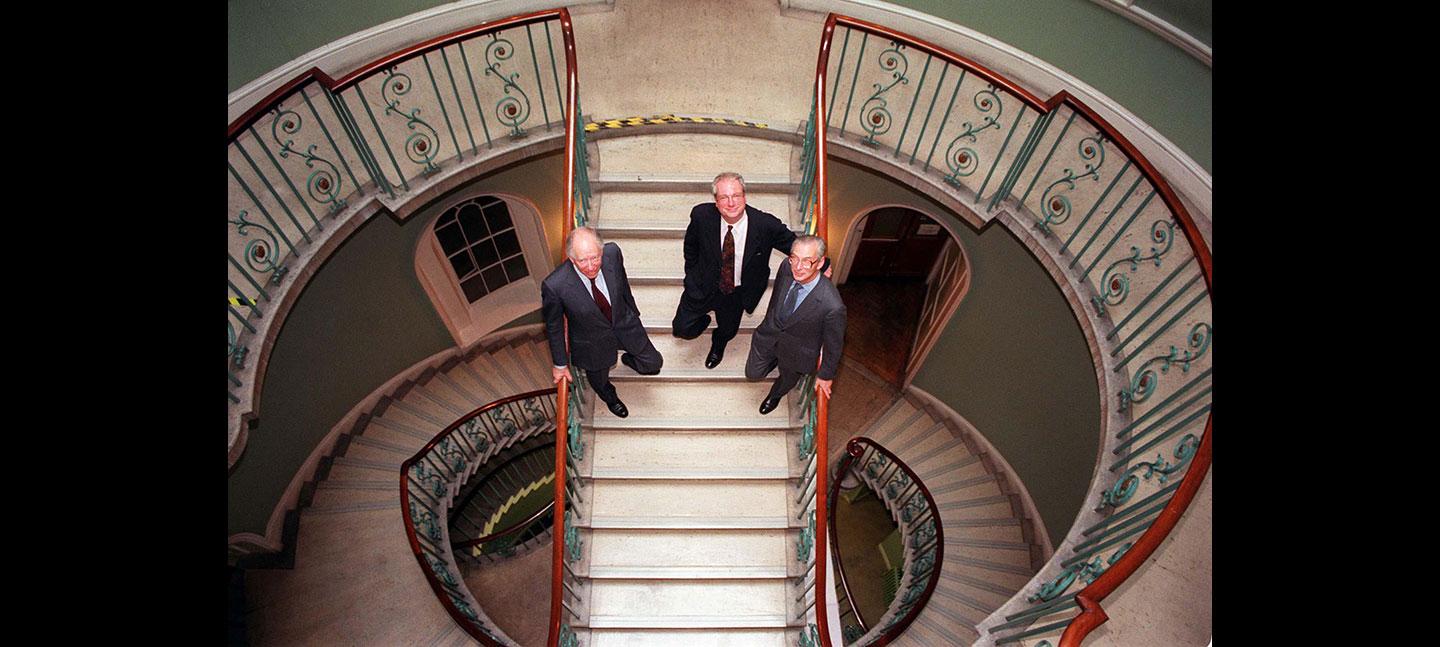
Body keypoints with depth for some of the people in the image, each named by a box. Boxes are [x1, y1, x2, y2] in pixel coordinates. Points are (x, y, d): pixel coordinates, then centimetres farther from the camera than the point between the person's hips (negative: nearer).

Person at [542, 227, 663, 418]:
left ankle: (629, 358, 51)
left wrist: (632, 312, 14)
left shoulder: (612, 253, -28)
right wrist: (560, 363, -4)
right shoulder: (555, 285, -37)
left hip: (624, 323, 2)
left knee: (653, 364, 15)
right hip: (593, 341, -2)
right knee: (599, 379, 26)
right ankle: (611, 398, 64)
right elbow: (553, 326, -17)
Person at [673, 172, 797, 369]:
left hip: (738, 293, 1)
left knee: (728, 331, 25)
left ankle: (718, 345, 65)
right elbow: (691, 245, -3)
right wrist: (692, 275, 3)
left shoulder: (766, 225, -29)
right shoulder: (702, 215, -25)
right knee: (682, 329, 1)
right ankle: (703, 318, 40)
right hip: (704, 286, 0)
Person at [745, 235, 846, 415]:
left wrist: (826, 375, -5)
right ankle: (775, 359, 53)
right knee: (752, 374, 22)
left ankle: (775, 395, 64)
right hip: (769, 334, 3)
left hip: (797, 352, -3)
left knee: (787, 380, 28)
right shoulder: (787, 266, -26)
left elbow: (833, 344, -21)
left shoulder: (832, 306, -40)